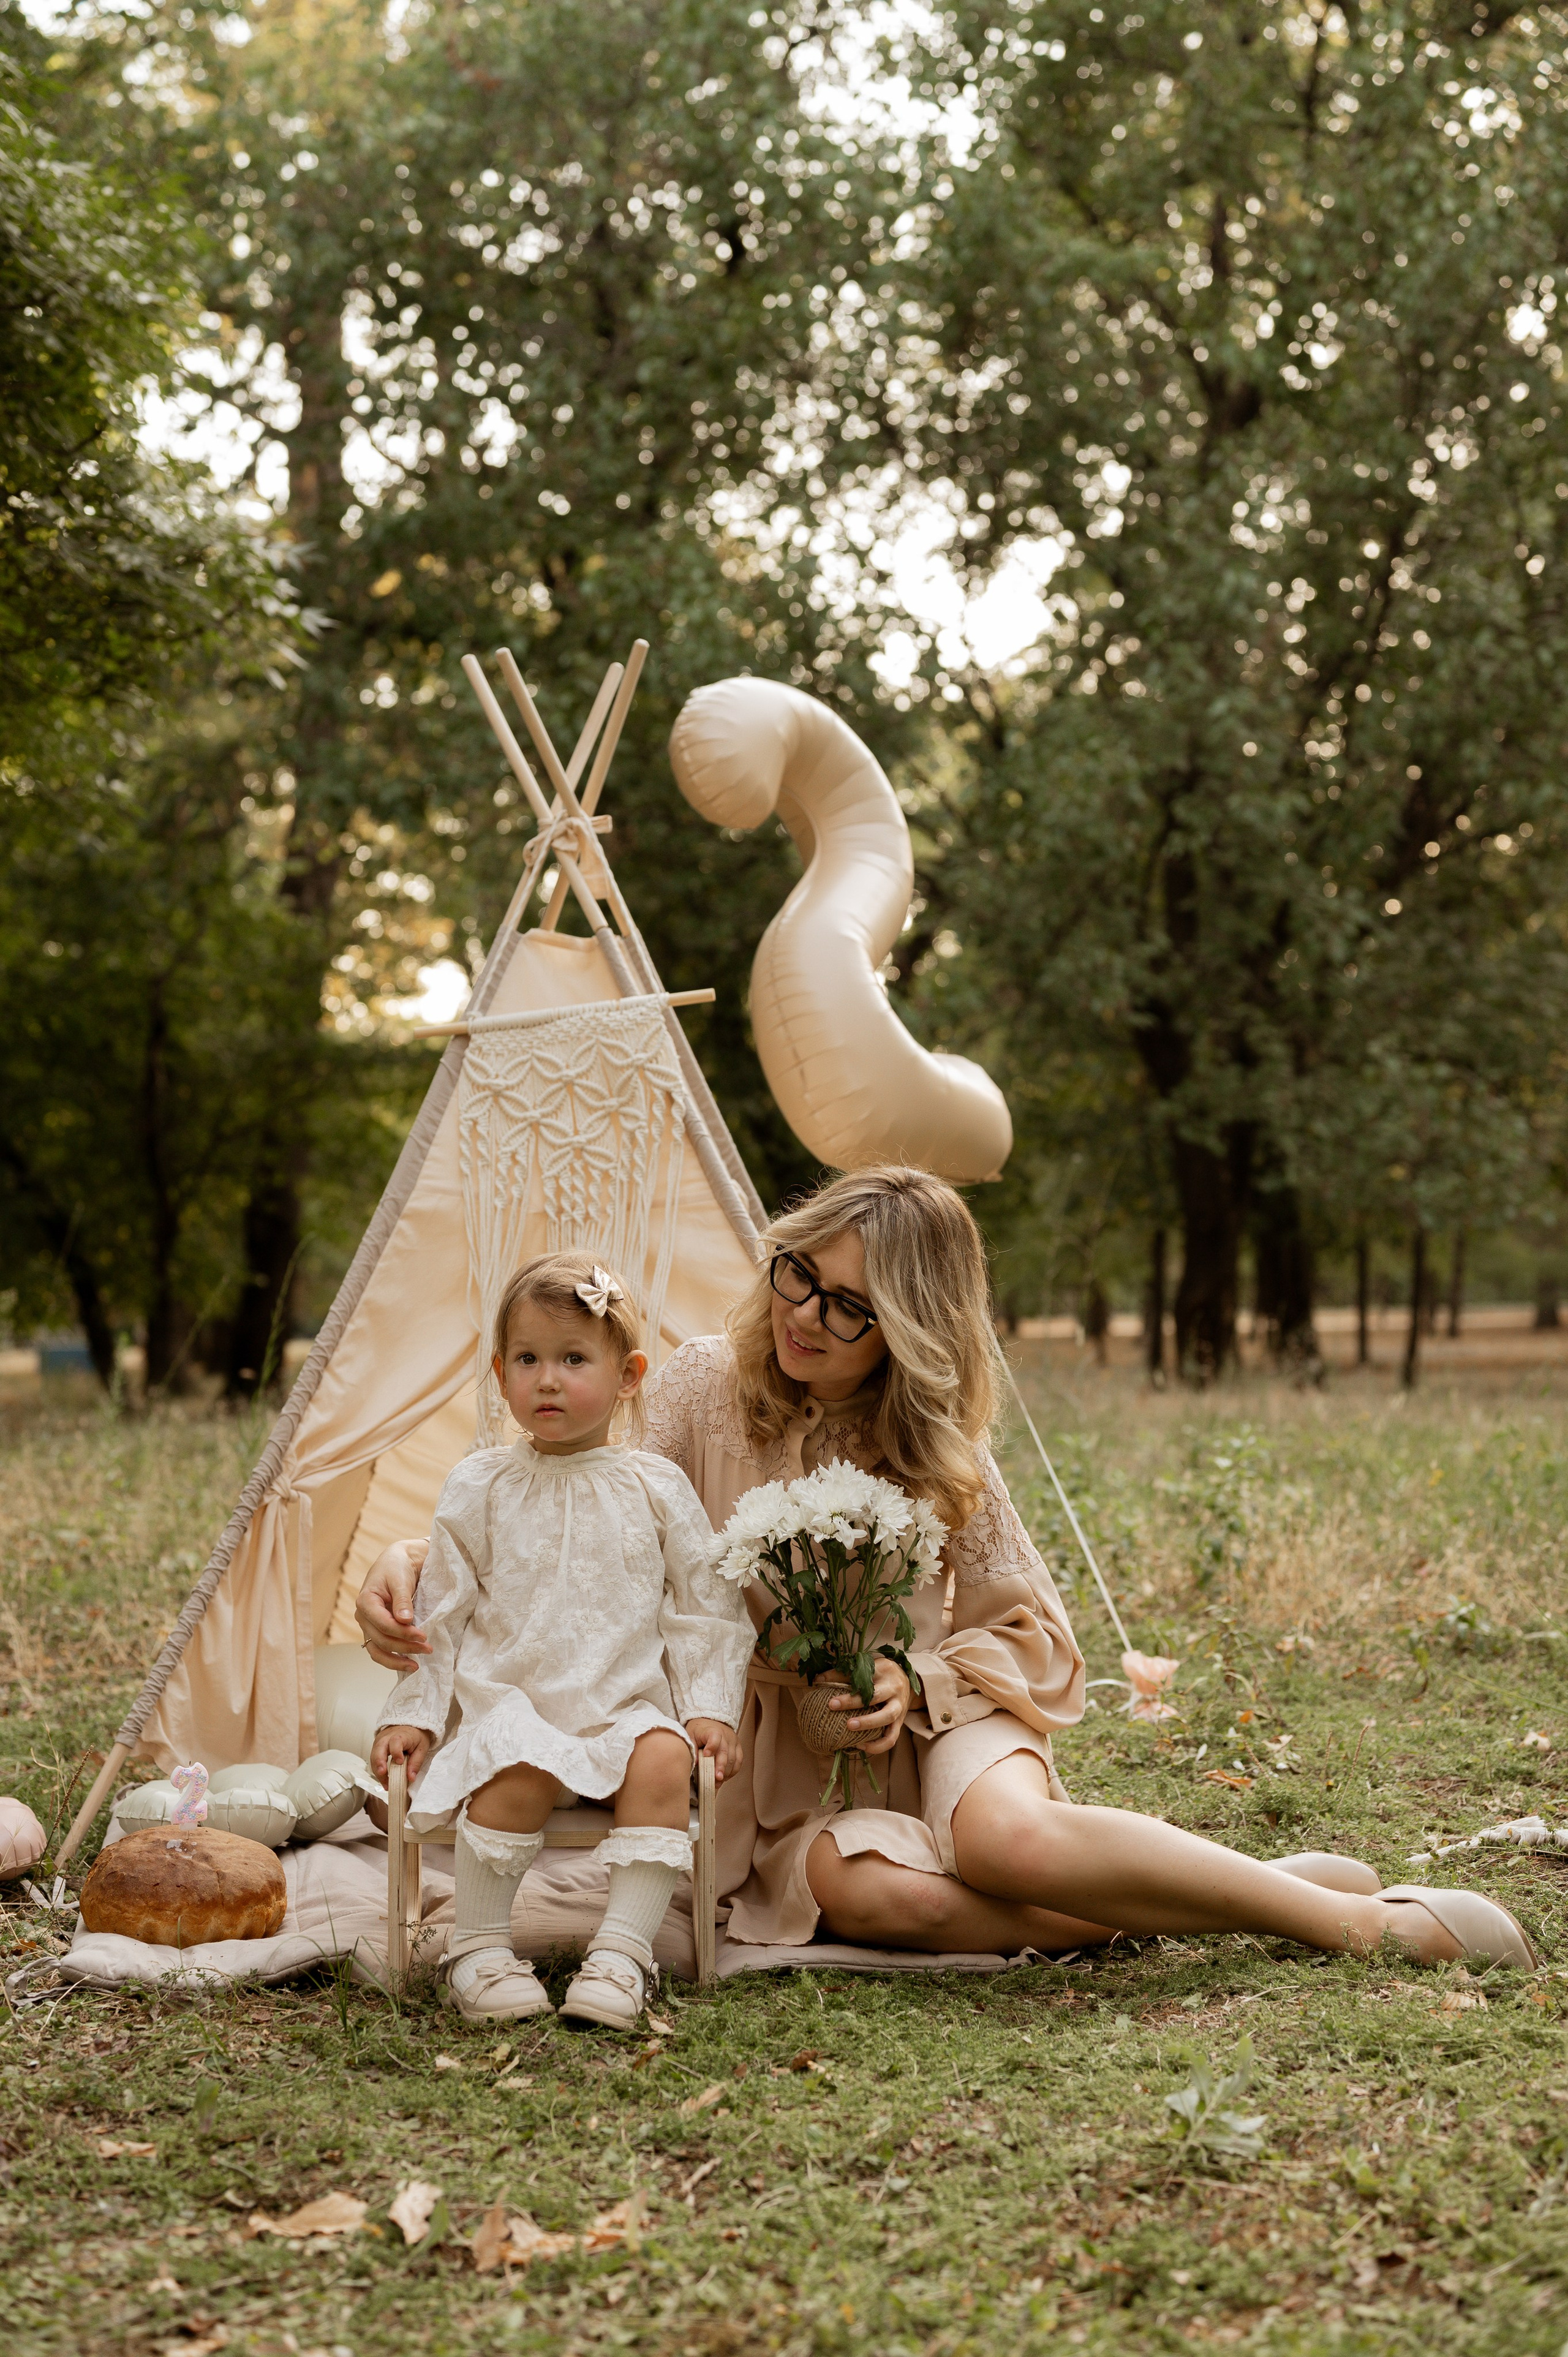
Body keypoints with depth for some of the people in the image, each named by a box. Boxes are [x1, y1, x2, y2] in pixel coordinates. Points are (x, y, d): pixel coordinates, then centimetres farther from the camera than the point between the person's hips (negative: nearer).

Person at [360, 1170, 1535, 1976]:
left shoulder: (943, 1456, -2)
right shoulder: (706, 1388, -4)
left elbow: (1036, 1638, 5)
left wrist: (916, 1684, -15)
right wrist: (412, 1563, -20)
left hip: (926, 1727, 0)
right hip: (782, 1775, 0)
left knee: (1006, 1837, -36)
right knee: (867, 1889, -37)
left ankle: (1356, 1917, -23)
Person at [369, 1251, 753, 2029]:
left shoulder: (656, 1488, 7)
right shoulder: (479, 1489, 6)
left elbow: (705, 1609, 10)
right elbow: (440, 1616, 10)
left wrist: (711, 1708, 0)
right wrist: (413, 1714, 3)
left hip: (630, 1704, 1)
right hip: (512, 1704, -1)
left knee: (663, 1759, -31)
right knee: (517, 1773, -32)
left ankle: (623, 1950, -25)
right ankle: (478, 1950, -15)